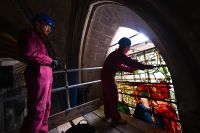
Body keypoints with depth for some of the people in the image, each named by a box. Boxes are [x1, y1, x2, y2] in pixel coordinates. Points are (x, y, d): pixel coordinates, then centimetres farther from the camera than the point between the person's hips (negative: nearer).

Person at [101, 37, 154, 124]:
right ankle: (116, 118, 14)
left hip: (105, 76, 10)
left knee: (107, 96, 18)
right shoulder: (119, 54, -13)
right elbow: (131, 62, -20)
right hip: (108, 77, -10)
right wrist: (145, 66, -14)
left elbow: (121, 66, 21)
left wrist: (131, 69, 16)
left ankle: (108, 114, 33)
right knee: (113, 97, -1)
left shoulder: (116, 54, 18)